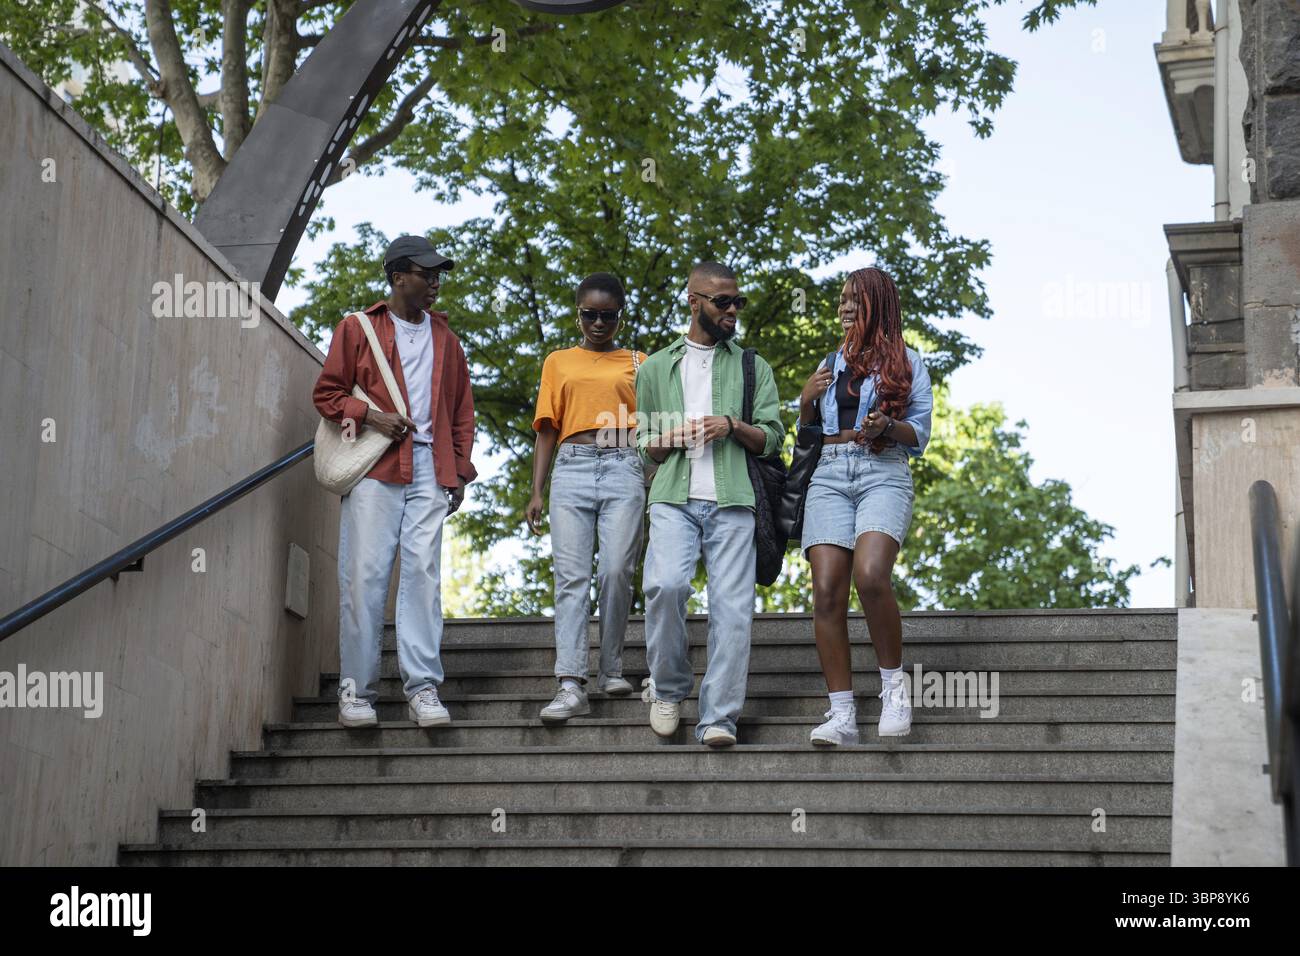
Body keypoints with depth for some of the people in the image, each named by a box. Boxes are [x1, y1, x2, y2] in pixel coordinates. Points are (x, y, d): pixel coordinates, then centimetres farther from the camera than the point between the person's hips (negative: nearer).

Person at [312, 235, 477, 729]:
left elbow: (462, 408, 20)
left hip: (429, 468, 3)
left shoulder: (444, 336, 20)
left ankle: (422, 687, -5)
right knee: (365, 575, -6)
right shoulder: (357, 328, 9)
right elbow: (326, 394, 8)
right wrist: (371, 416, -10)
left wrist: (460, 470, 11)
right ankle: (357, 688, 0)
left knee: (423, 572, -6)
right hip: (374, 468, -2)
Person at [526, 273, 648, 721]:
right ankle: (571, 685, -14)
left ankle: (611, 669, 7)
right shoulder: (558, 362, 18)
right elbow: (547, 430, 15)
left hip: (623, 469, -1)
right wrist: (536, 493, 6)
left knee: (616, 572, -10)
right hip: (572, 469, 1)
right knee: (571, 576, -8)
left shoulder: (637, 363, 16)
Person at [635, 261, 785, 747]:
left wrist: (734, 427, -6)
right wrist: (667, 440, -1)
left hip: (732, 500, 1)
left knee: (732, 606, -10)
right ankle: (668, 688, -1)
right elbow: (644, 447, 21)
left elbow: (772, 438, 13)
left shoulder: (753, 367, 20)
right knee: (666, 584, -23)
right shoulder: (656, 368, 20)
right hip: (674, 497, -1)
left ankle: (719, 719, -9)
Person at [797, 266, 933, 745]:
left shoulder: (907, 361, 13)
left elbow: (920, 433, 6)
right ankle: (841, 715, -10)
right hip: (829, 475, 4)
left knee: (870, 576, -28)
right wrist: (806, 401, 7)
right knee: (827, 593, -11)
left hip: (884, 472, -4)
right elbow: (806, 433, 26)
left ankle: (894, 685, -8)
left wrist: (888, 426, -13)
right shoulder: (831, 363, 24)